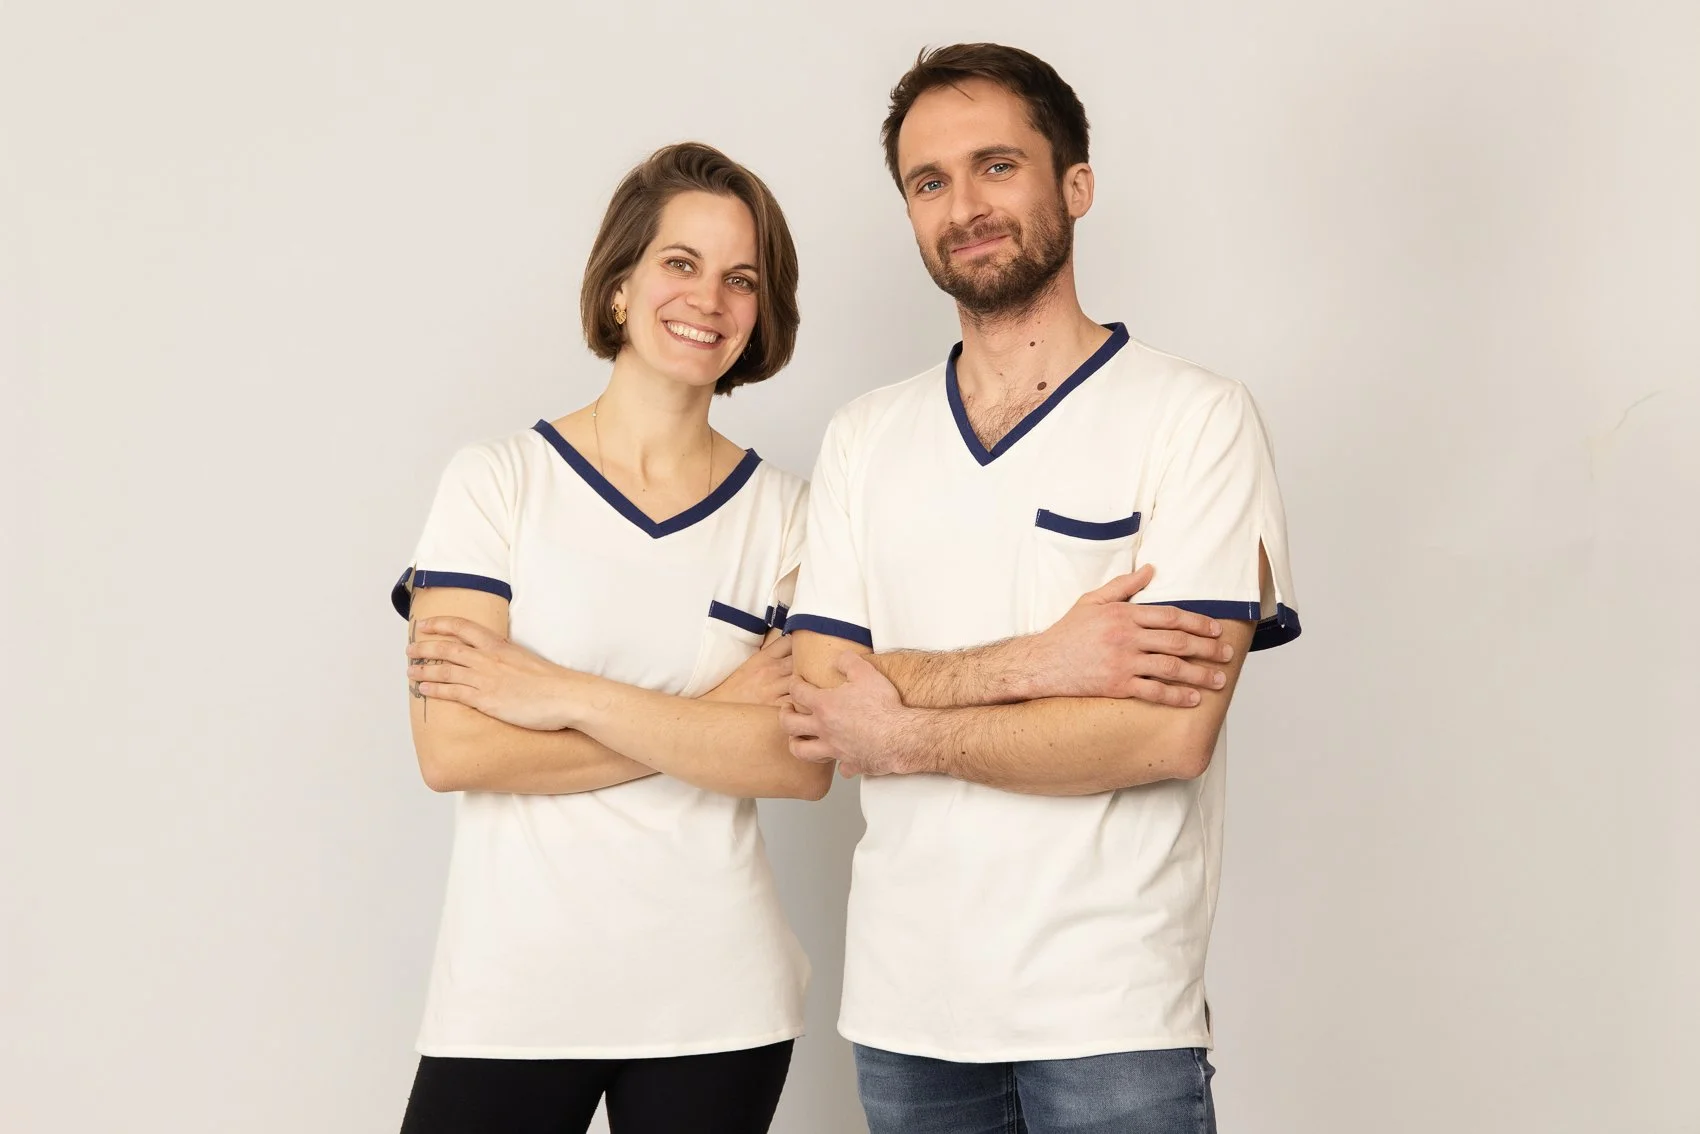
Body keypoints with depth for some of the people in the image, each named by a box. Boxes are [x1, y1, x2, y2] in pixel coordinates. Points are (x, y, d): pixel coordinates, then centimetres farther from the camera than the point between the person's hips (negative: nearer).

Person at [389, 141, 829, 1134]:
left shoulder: (785, 513, 3)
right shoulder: (499, 480, -2)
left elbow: (803, 763, -10)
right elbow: (451, 748, -11)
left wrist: (561, 695, -15)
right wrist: (709, 720, -12)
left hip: (716, 1004, 1)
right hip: (507, 1000, -1)